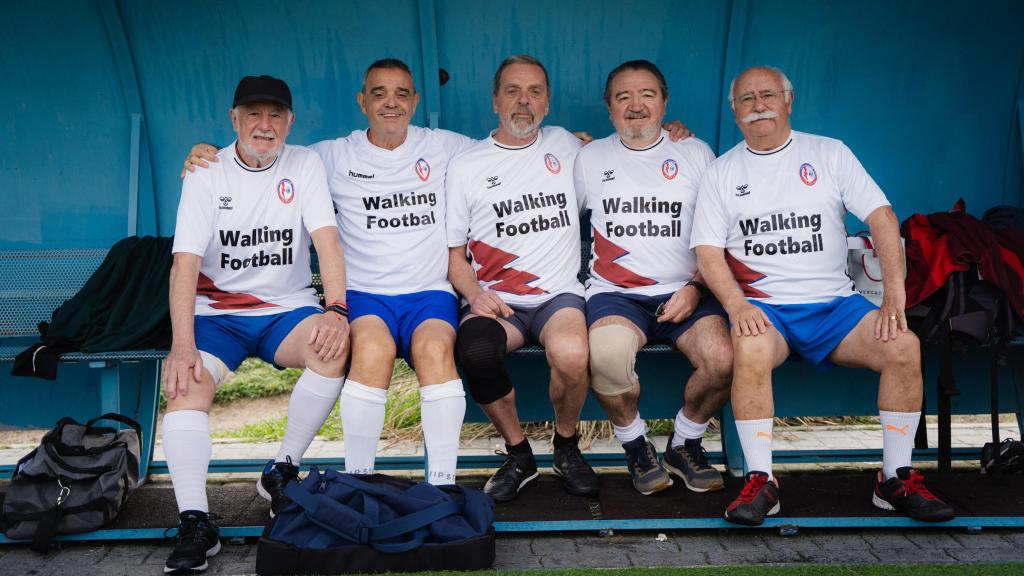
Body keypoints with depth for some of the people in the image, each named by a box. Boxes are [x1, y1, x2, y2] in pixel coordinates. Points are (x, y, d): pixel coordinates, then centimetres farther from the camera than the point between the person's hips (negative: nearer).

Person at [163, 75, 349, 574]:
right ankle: (195, 522, -26)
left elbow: (327, 240, -8)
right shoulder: (206, 174, -2)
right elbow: (186, 262, -11)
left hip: (287, 307, 1)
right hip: (217, 309, 0)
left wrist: (336, 308, -26)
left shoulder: (305, 164, 2)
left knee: (334, 348, -30)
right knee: (187, 383, -28)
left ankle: (283, 470, -12)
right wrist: (182, 345, -24)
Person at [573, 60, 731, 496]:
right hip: (616, 295, -1)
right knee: (607, 355, -34)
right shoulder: (590, 158, 14)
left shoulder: (696, 153, 13)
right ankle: (634, 444, -4)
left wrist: (696, 288, -4)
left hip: (685, 292, 1)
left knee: (723, 360, -28)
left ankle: (684, 445, 3)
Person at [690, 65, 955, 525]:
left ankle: (895, 479, -7)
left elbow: (882, 217, 2)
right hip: (763, 308, -1)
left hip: (834, 303, 2)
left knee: (904, 346, -22)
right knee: (750, 351, -35)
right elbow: (707, 250, 1)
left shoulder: (829, 154, 9)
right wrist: (736, 305, -17)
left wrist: (895, 295, -10)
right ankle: (761, 482, -22)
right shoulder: (722, 172, 9)